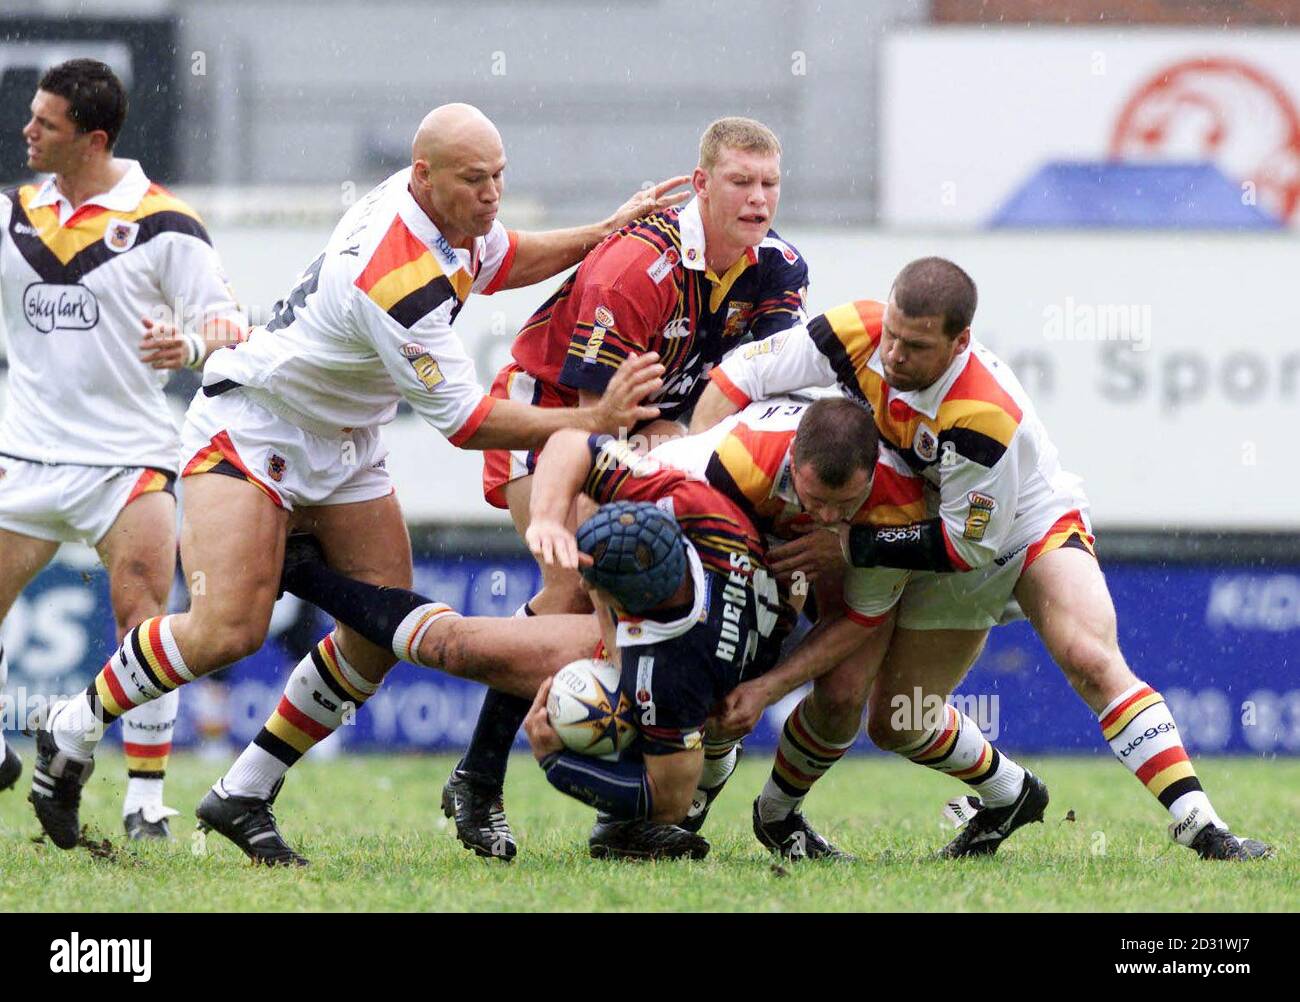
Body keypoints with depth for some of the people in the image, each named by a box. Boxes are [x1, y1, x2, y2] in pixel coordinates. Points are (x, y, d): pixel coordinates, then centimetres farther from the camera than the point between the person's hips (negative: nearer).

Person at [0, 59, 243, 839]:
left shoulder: (164, 225, -6)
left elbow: (228, 322, -6)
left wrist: (192, 343, -27)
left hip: (127, 457, -4)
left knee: (144, 618, -14)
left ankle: (147, 801, -8)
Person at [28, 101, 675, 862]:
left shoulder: (449, 216, -6)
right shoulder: (400, 279, -33)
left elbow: (500, 262, 21)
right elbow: (465, 422, -26)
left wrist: (606, 233, 9)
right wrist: (595, 420, -25)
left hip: (345, 445, 9)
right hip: (250, 423, -9)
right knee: (228, 630, -23)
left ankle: (244, 796, 8)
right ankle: (74, 733, 0)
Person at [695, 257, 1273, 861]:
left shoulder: (985, 416, -37)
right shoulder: (856, 335, -23)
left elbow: (969, 545, -28)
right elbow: (738, 379, -15)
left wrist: (851, 546, -27)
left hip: (1033, 531, -6)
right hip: (943, 560, 6)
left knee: (1090, 660, -31)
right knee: (894, 723, 7)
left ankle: (1199, 828, -31)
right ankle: (1008, 797, 36)